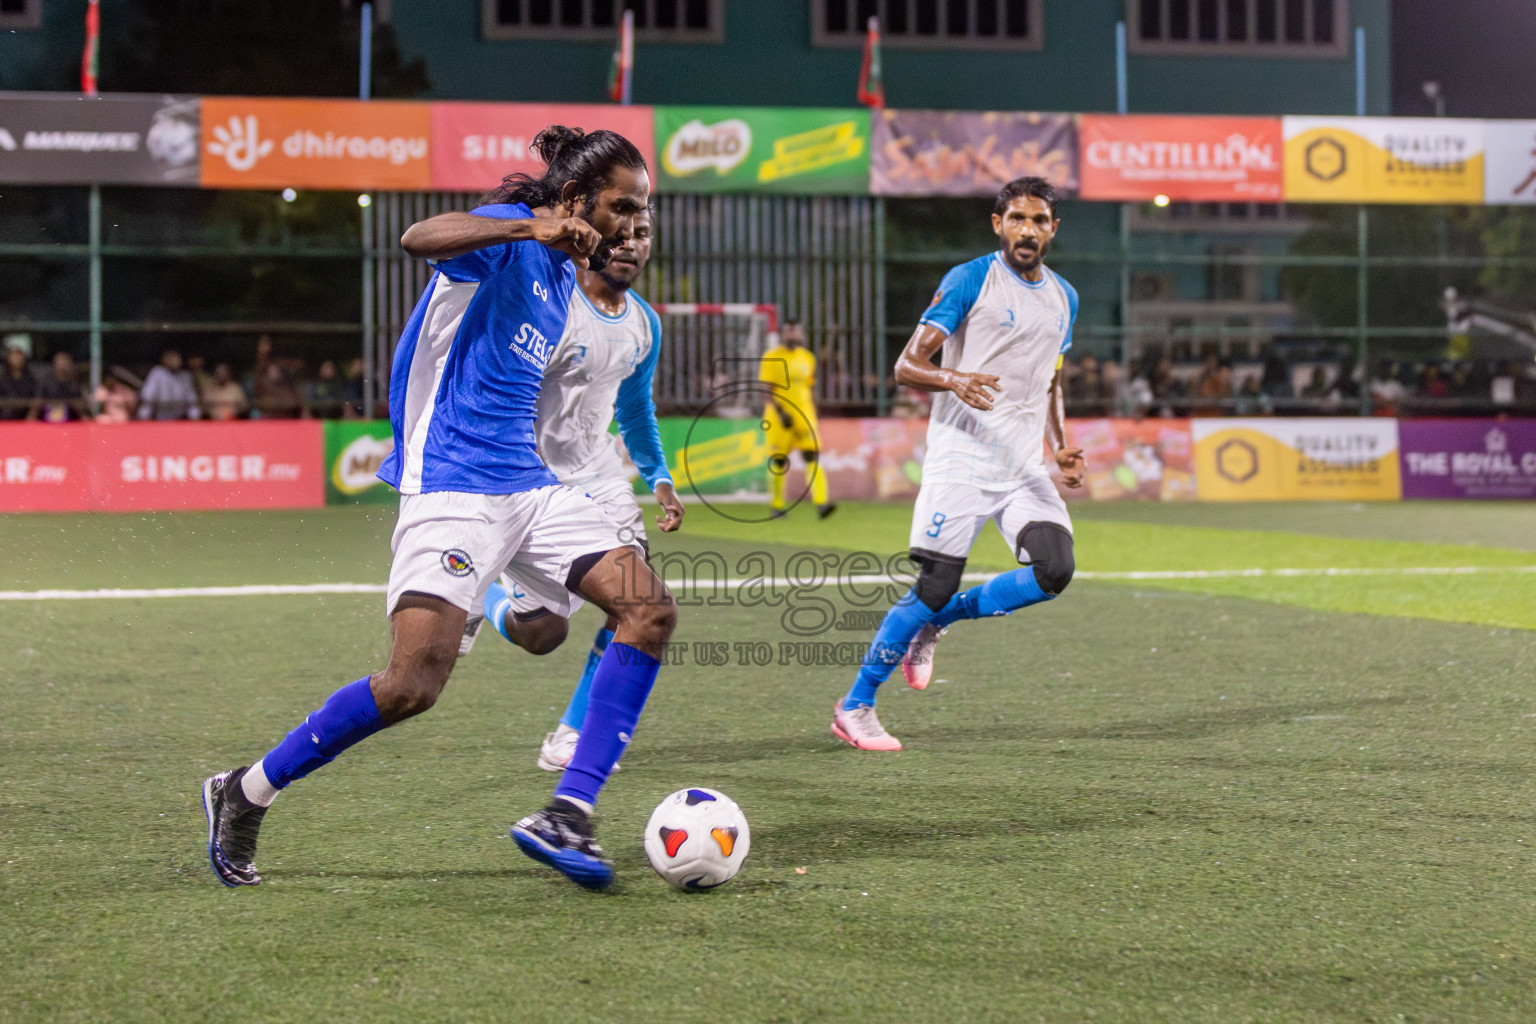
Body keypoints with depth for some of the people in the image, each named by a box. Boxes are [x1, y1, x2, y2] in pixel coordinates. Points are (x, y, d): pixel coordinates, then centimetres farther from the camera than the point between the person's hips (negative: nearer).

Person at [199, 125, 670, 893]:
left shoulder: (562, 271, 20)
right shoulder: (510, 232, -7)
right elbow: (420, 238, -30)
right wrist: (533, 227, -40)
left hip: (529, 485, 9)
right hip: (452, 485, -9)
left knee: (650, 609, -7)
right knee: (413, 685, -17)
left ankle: (565, 817, -10)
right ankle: (243, 794, 4)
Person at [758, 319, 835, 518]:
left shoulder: (808, 358, 11)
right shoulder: (771, 357, -4)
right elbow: (766, 389, -9)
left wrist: (813, 416, 15)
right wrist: (780, 412, -18)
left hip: (804, 415, 4)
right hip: (779, 415, -3)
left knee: (812, 455, -10)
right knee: (778, 461, 3)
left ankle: (821, 503, -18)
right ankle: (777, 506, 16)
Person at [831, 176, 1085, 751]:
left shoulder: (1063, 298, 14)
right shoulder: (970, 281, -5)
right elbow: (906, 367, -10)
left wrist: (1062, 449, 10)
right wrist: (955, 379, -31)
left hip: (1024, 466, 6)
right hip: (961, 460, -6)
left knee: (1054, 571, -13)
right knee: (936, 584, -8)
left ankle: (937, 622, 11)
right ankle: (854, 708, 7)